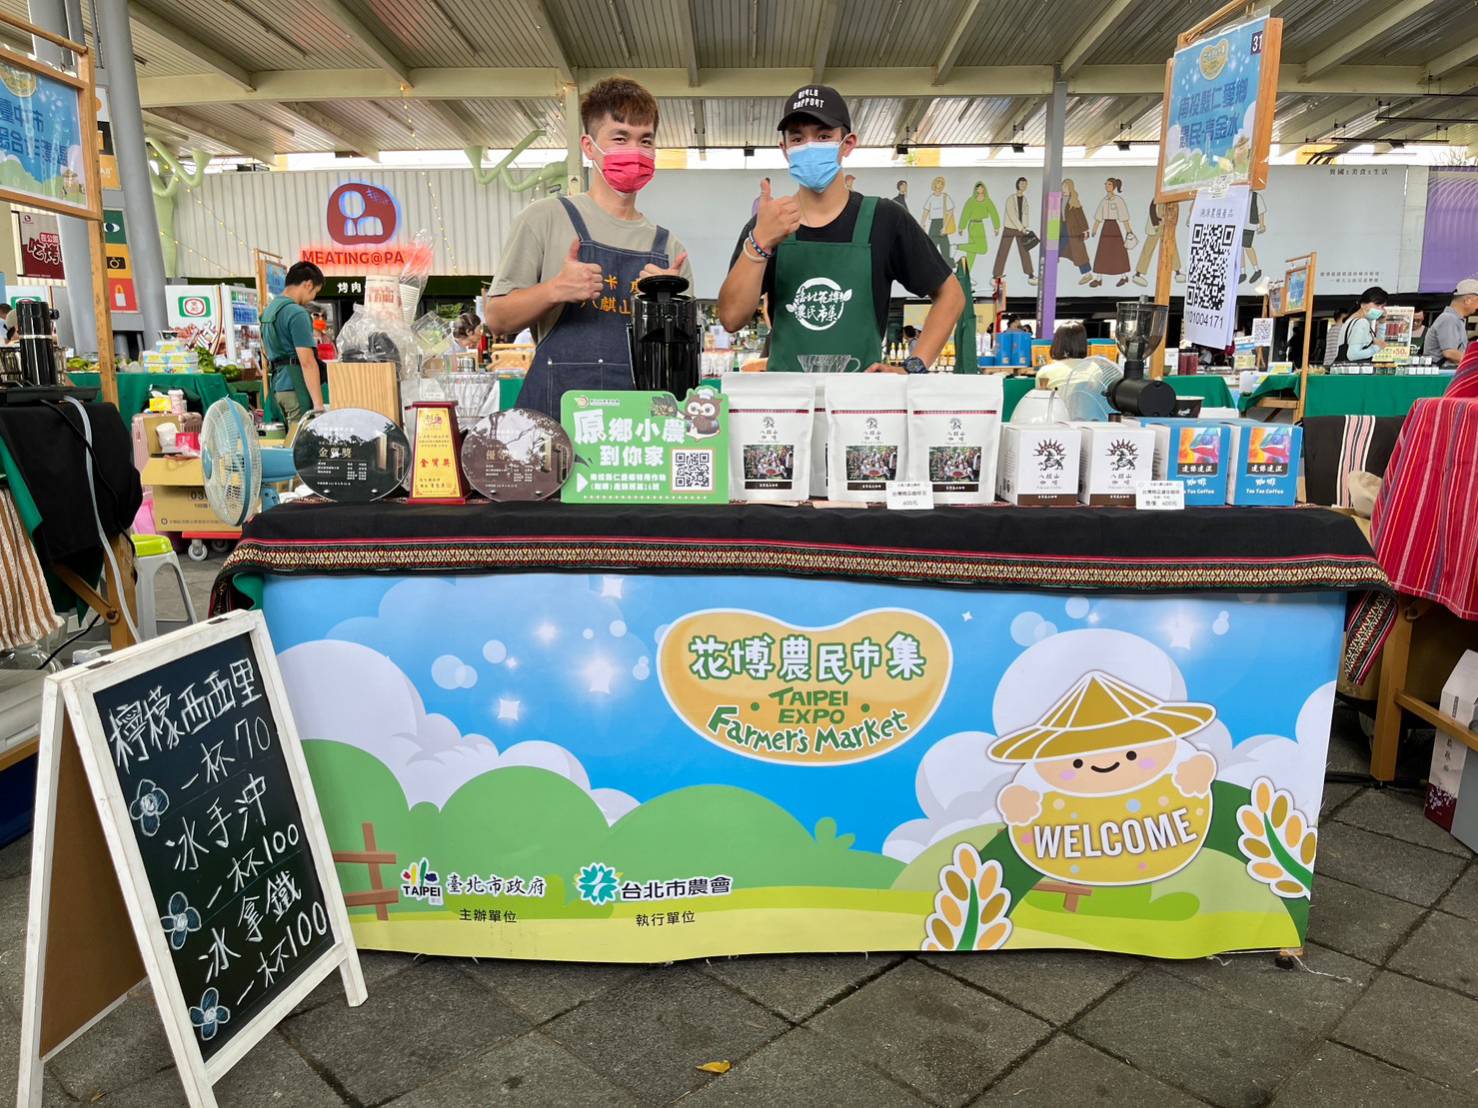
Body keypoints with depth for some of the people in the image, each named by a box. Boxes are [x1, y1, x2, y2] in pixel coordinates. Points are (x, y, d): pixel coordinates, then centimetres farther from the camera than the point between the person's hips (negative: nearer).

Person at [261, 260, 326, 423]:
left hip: (279, 384, 9)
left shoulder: (271, 308, 15)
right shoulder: (297, 314, -14)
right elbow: (307, 362, -20)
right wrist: (319, 404, -22)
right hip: (297, 387, -9)